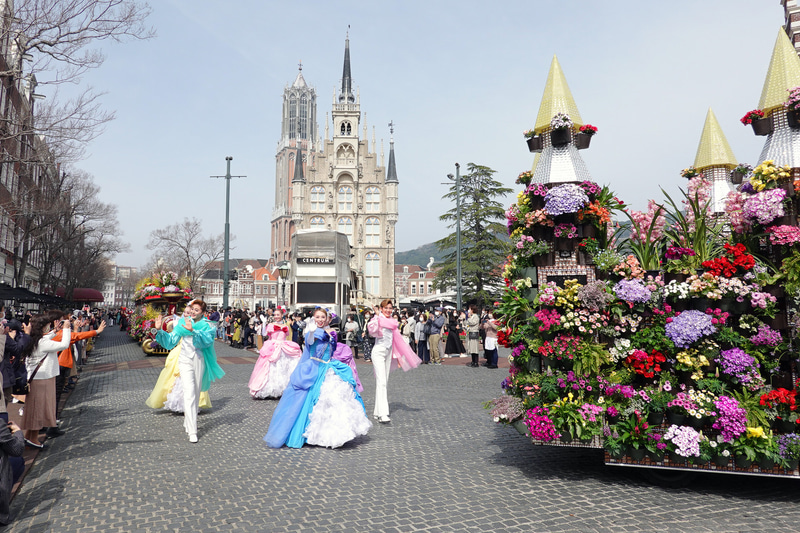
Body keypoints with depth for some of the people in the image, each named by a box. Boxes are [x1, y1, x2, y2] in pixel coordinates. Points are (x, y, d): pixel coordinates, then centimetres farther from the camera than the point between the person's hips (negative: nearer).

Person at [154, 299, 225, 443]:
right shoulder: (183, 323, 6)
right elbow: (170, 342, 9)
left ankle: (188, 421, 33)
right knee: (189, 394, -12)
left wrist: (193, 331, -34)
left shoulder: (206, 326, 0)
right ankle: (192, 431, -14)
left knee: (196, 393, 11)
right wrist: (160, 330, -3)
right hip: (185, 361, -1)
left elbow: (207, 341, -21)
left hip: (199, 361, 1)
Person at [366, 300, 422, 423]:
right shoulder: (378, 319, -9)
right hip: (378, 352, -8)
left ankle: (378, 412, 17)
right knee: (381, 382, -15)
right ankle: (382, 414, -20)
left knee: (385, 382, 9)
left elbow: (397, 339, 20)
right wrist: (377, 316, -31)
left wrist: (398, 356, 21)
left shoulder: (392, 321, 14)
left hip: (388, 352, 8)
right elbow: (372, 329, -32)